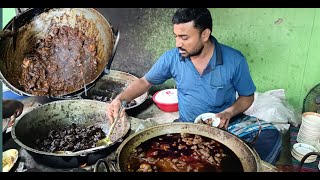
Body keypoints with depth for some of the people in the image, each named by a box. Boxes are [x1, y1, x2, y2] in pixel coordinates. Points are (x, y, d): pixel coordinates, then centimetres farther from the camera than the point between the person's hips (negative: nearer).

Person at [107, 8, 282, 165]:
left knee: (270, 136, -24)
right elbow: (145, 82, 4)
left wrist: (228, 113, -20)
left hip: (226, 123, 0)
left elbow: (247, 96, 1)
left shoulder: (234, 60, -14)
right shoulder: (171, 58, -9)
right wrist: (120, 98, -14)